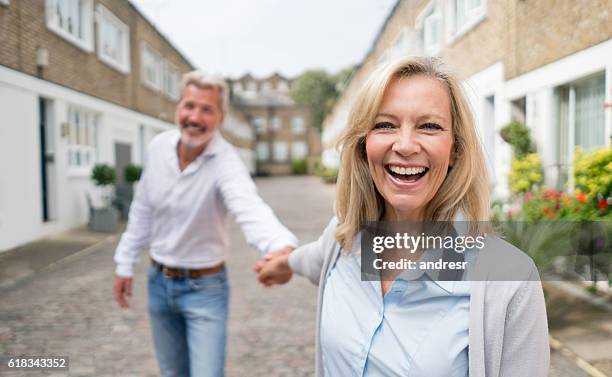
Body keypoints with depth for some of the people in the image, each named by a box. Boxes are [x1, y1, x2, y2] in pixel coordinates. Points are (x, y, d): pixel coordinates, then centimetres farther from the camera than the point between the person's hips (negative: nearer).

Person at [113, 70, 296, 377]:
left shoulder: (225, 161, -24)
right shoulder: (158, 146, -7)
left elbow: (250, 209, -45)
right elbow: (142, 210, 6)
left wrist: (283, 247, -66)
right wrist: (125, 263, 9)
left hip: (204, 287, -5)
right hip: (158, 282, 5)